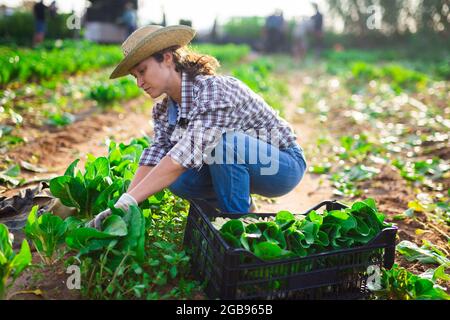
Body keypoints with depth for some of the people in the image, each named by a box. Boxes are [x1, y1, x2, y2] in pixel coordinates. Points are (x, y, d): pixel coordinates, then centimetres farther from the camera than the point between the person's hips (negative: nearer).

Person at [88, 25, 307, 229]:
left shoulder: (214, 90, -28)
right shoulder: (164, 110, -2)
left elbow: (187, 154, -37)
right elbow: (154, 157, -12)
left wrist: (129, 200, -39)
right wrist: (121, 205, -25)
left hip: (285, 164, -7)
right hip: (234, 167, 7)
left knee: (222, 141, -33)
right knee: (177, 180, -16)